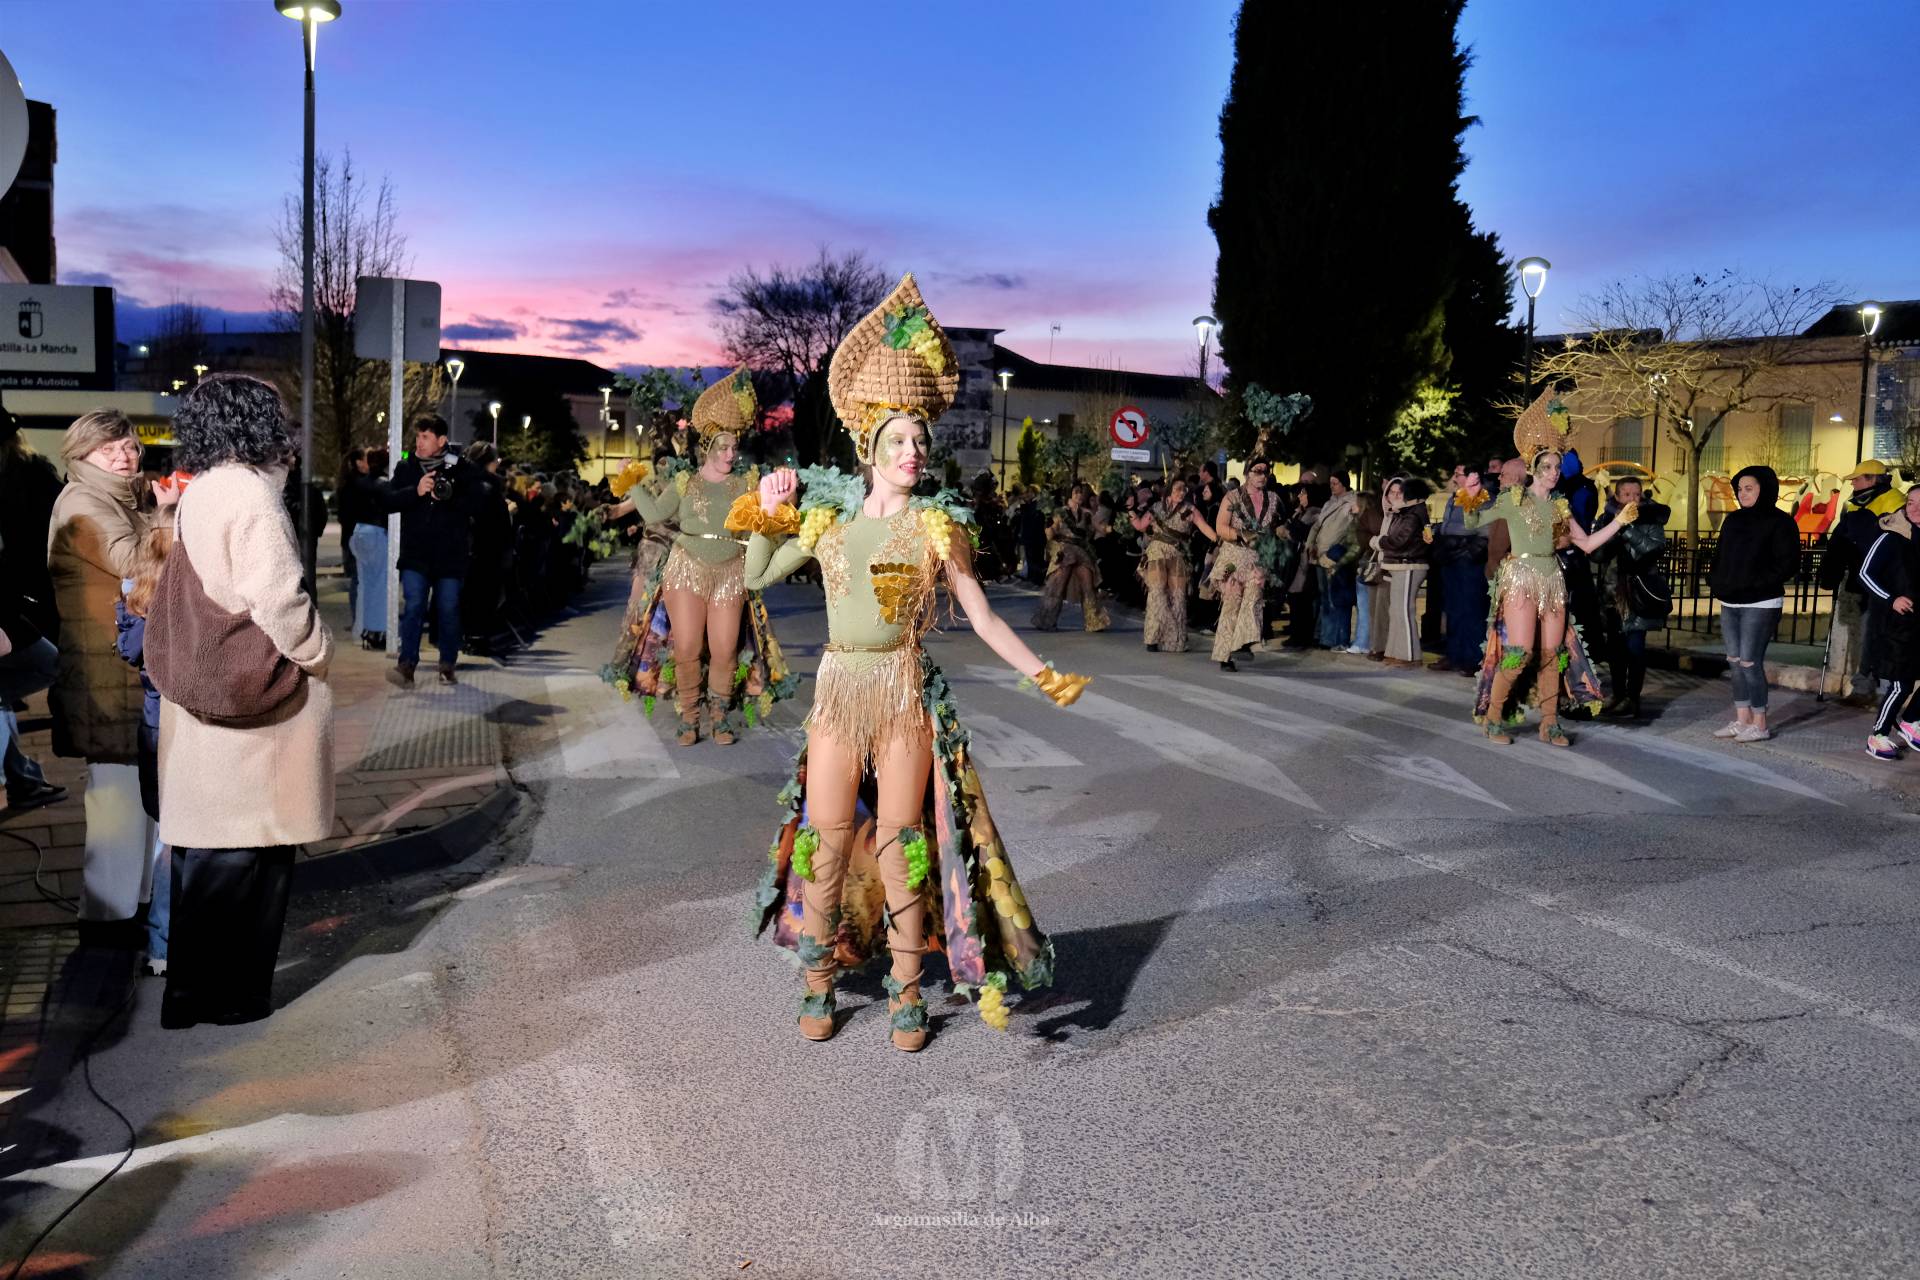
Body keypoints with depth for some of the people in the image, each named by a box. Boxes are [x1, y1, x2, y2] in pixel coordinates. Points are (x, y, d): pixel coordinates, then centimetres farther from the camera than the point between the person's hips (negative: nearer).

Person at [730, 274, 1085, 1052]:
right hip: (838, 690, 2)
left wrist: (1041, 674, -8)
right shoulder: (827, 517, 5)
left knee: (899, 843, 3)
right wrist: (766, 516, -1)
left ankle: (907, 994, 17)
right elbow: (757, 577, 13)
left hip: (906, 694, -2)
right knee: (826, 839, 6)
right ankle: (818, 984, 22)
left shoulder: (935, 526, -2)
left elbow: (981, 617, -1)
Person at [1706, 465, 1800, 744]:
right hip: (1730, 603, 7)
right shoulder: (1733, 520, 13)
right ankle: (1742, 720, 16)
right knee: (1734, 662, 8)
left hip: (1760, 605, -7)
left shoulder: (1779, 522, -7)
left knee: (1749, 662, -9)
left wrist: (1758, 584, -19)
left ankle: (1760, 724, -1)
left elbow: (1788, 563, -12)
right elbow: (1720, 556, 21)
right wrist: (1715, 580, 3)